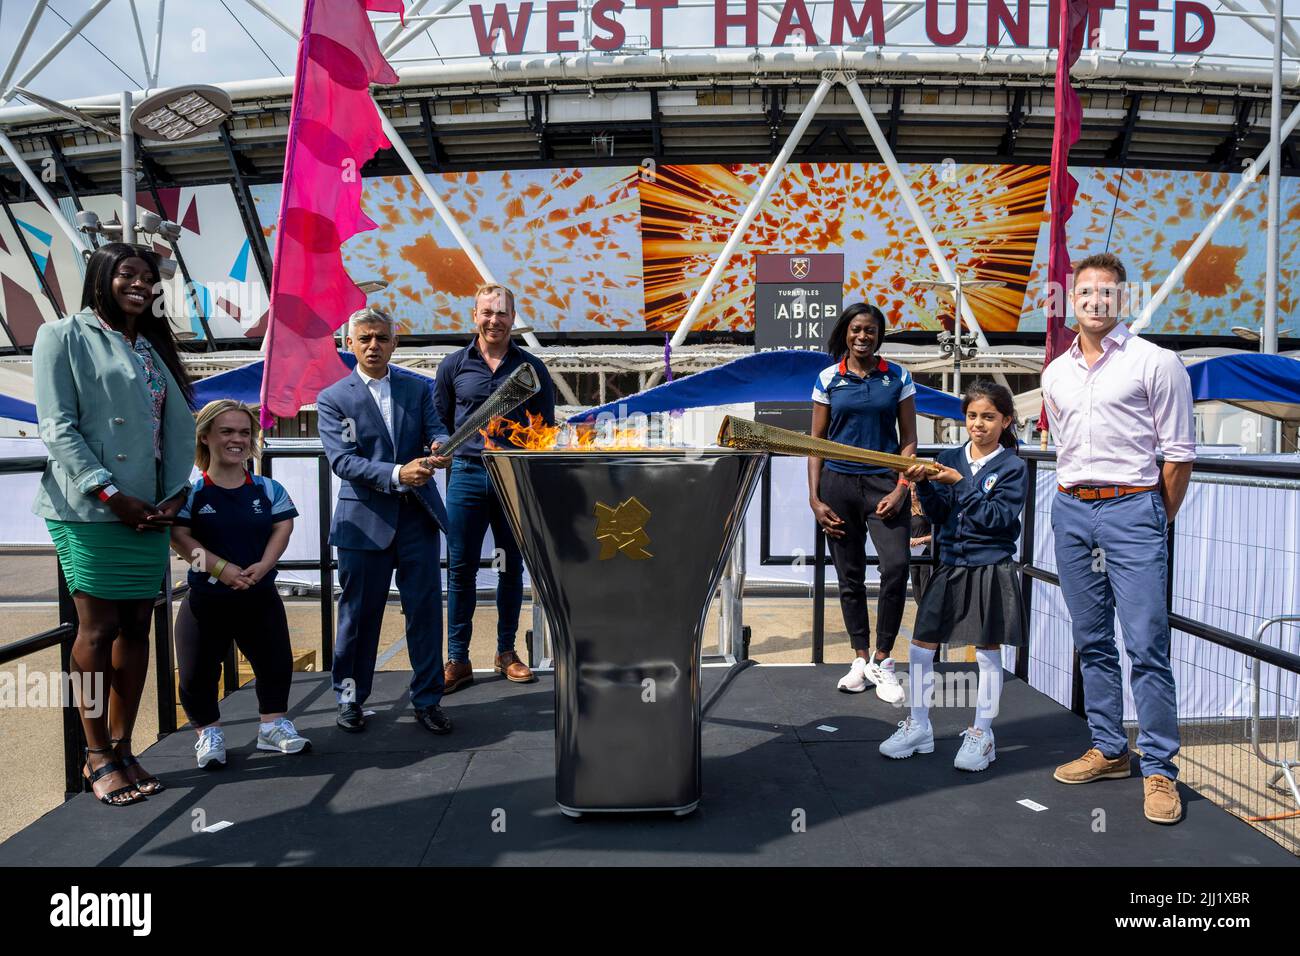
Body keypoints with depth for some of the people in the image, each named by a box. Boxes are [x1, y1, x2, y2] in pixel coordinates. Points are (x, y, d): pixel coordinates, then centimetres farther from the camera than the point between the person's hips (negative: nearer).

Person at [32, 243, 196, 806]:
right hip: (90, 511, -5)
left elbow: (180, 425, 12)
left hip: (148, 513, 5)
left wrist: (175, 495, -1)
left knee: (136, 628, 6)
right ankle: (98, 757, 9)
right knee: (97, 628, -2)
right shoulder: (64, 337, 2)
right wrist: (110, 494, -14)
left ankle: (121, 748, 16)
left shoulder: (153, 350, 18)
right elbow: (57, 427, -7)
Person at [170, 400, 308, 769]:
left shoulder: (268, 489, 2)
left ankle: (273, 725, 24)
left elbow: (282, 528, -3)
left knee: (276, 662, 6)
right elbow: (180, 537, -14)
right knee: (198, 673, 1)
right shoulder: (190, 492, -7)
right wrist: (222, 568, -23)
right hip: (205, 599, -2)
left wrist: (262, 566, -19)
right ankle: (208, 731, 22)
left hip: (261, 596, 2)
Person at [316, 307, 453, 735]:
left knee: (425, 607, 4)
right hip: (365, 518, -2)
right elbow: (343, 460, -10)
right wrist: (396, 474, -24)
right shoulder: (332, 399, 1)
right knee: (359, 612, 8)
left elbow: (435, 432, 0)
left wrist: (441, 448, -26)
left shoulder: (417, 389, 10)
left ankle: (427, 699, 17)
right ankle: (350, 697, 26)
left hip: (417, 513, 2)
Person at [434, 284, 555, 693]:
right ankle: (458, 661, 11)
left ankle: (506, 652, 24)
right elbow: (439, 423, 11)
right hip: (467, 476, 0)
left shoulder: (531, 367, 5)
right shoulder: (454, 365, 5)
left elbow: (546, 426, 8)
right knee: (461, 568, 2)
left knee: (511, 567, 10)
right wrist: (454, 457, 2)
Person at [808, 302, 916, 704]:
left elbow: (908, 439, 5)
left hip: (884, 482, -1)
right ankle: (861, 659, 21)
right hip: (838, 483, 1)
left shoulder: (898, 377, 5)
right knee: (849, 576, 7)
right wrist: (815, 498, -2)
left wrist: (901, 488, -8)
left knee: (896, 565, -18)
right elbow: (816, 441, 6)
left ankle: (882, 661, -3)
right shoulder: (828, 379, 5)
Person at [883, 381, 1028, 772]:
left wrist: (960, 484, -20)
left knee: (987, 654, 5)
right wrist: (924, 484, -15)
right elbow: (938, 514, 2)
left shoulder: (1012, 468, -4)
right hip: (950, 566, 4)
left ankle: (981, 735, 19)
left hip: (990, 570, -4)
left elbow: (997, 518, -15)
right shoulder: (949, 459, 6)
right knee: (921, 647, 4)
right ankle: (919, 727, 18)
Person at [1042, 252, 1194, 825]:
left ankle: (1159, 769, 3)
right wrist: (1075, 501, 15)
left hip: (1131, 505, -5)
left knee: (1146, 645, -7)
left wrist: (1157, 522, 1)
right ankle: (1108, 751, 21)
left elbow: (1179, 452, -2)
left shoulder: (1155, 363, -2)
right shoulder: (1056, 373, 14)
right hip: (1071, 510, 5)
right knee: (1092, 642, 10)